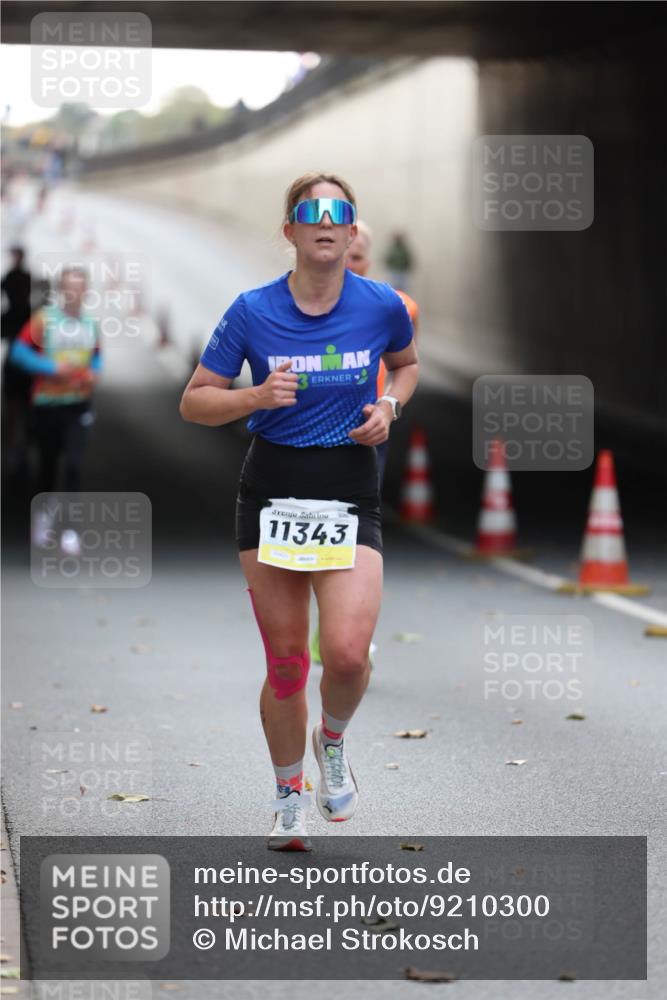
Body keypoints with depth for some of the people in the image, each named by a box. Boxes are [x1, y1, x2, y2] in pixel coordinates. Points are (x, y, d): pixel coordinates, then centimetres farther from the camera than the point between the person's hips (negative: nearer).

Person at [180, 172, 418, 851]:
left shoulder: (381, 306, -2)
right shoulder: (252, 312, -5)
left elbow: (406, 364, 20)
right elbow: (194, 402, 0)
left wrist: (389, 407, -1)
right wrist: (256, 397, -18)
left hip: (351, 497, 0)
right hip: (271, 495, 0)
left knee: (347, 652, -18)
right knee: (285, 661, 4)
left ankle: (332, 740, 17)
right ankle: (289, 796, 26)